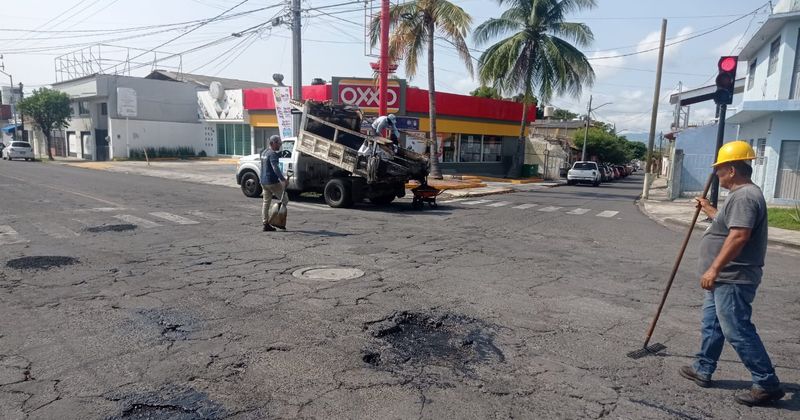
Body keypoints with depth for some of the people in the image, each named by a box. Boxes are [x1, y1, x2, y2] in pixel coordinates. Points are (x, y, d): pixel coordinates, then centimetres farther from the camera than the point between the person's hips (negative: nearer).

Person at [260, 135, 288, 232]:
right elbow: (275, 168, -29)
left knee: (266, 202, 11)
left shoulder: (264, 152, 14)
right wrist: (283, 179, -35)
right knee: (284, 200, 2)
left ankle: (266, 224, 12)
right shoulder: (272, 154, -16)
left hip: (263, 181, 9)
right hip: (272, 182, -9)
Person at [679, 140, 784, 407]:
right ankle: (703, 370, 29)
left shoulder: (745, 196, -19)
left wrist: (714, 268, -29)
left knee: (737, 331, -5)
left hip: (733, 280, -11)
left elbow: (739, 236, -29)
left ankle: (767, 385, 6)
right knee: (711, 324, 17)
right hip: (725, 278, 11)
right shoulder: (741, 194, 16)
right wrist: (710, 210, 39)